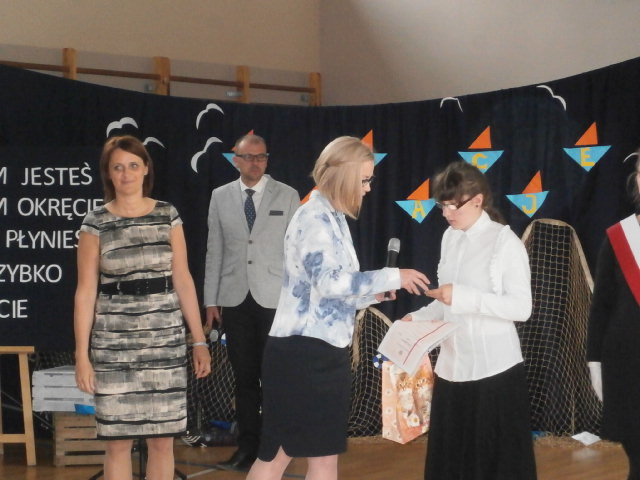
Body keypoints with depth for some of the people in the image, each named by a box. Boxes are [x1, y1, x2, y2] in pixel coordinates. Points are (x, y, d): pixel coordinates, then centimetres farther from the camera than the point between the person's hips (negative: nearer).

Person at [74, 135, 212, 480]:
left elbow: (183, 280, 6)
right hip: (114, 343, -1)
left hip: (165, 339, 2)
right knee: (118, 441, 1)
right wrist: (81, 354, -5)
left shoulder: (168, 215, 6)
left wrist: (200, 340, 2)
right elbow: (86, 291, 0)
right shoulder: (96, 223, 1)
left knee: (163, 439, 4)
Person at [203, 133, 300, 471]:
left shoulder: (287, 196, 2)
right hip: (235, 300, 2)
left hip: (274, 299, -2)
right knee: (244, 377, 6)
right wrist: (210, 300, 6)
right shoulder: (220, 197, 8)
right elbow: (215, 251, 8)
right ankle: (247, 447, 13)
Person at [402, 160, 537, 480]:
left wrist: (462, 296, -21)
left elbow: (522, 307, -16)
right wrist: (418, 319, 0)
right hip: (452, 367, 7)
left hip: (494, 369, -7)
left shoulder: (505, 241, -10)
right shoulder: (450, 238, 9)